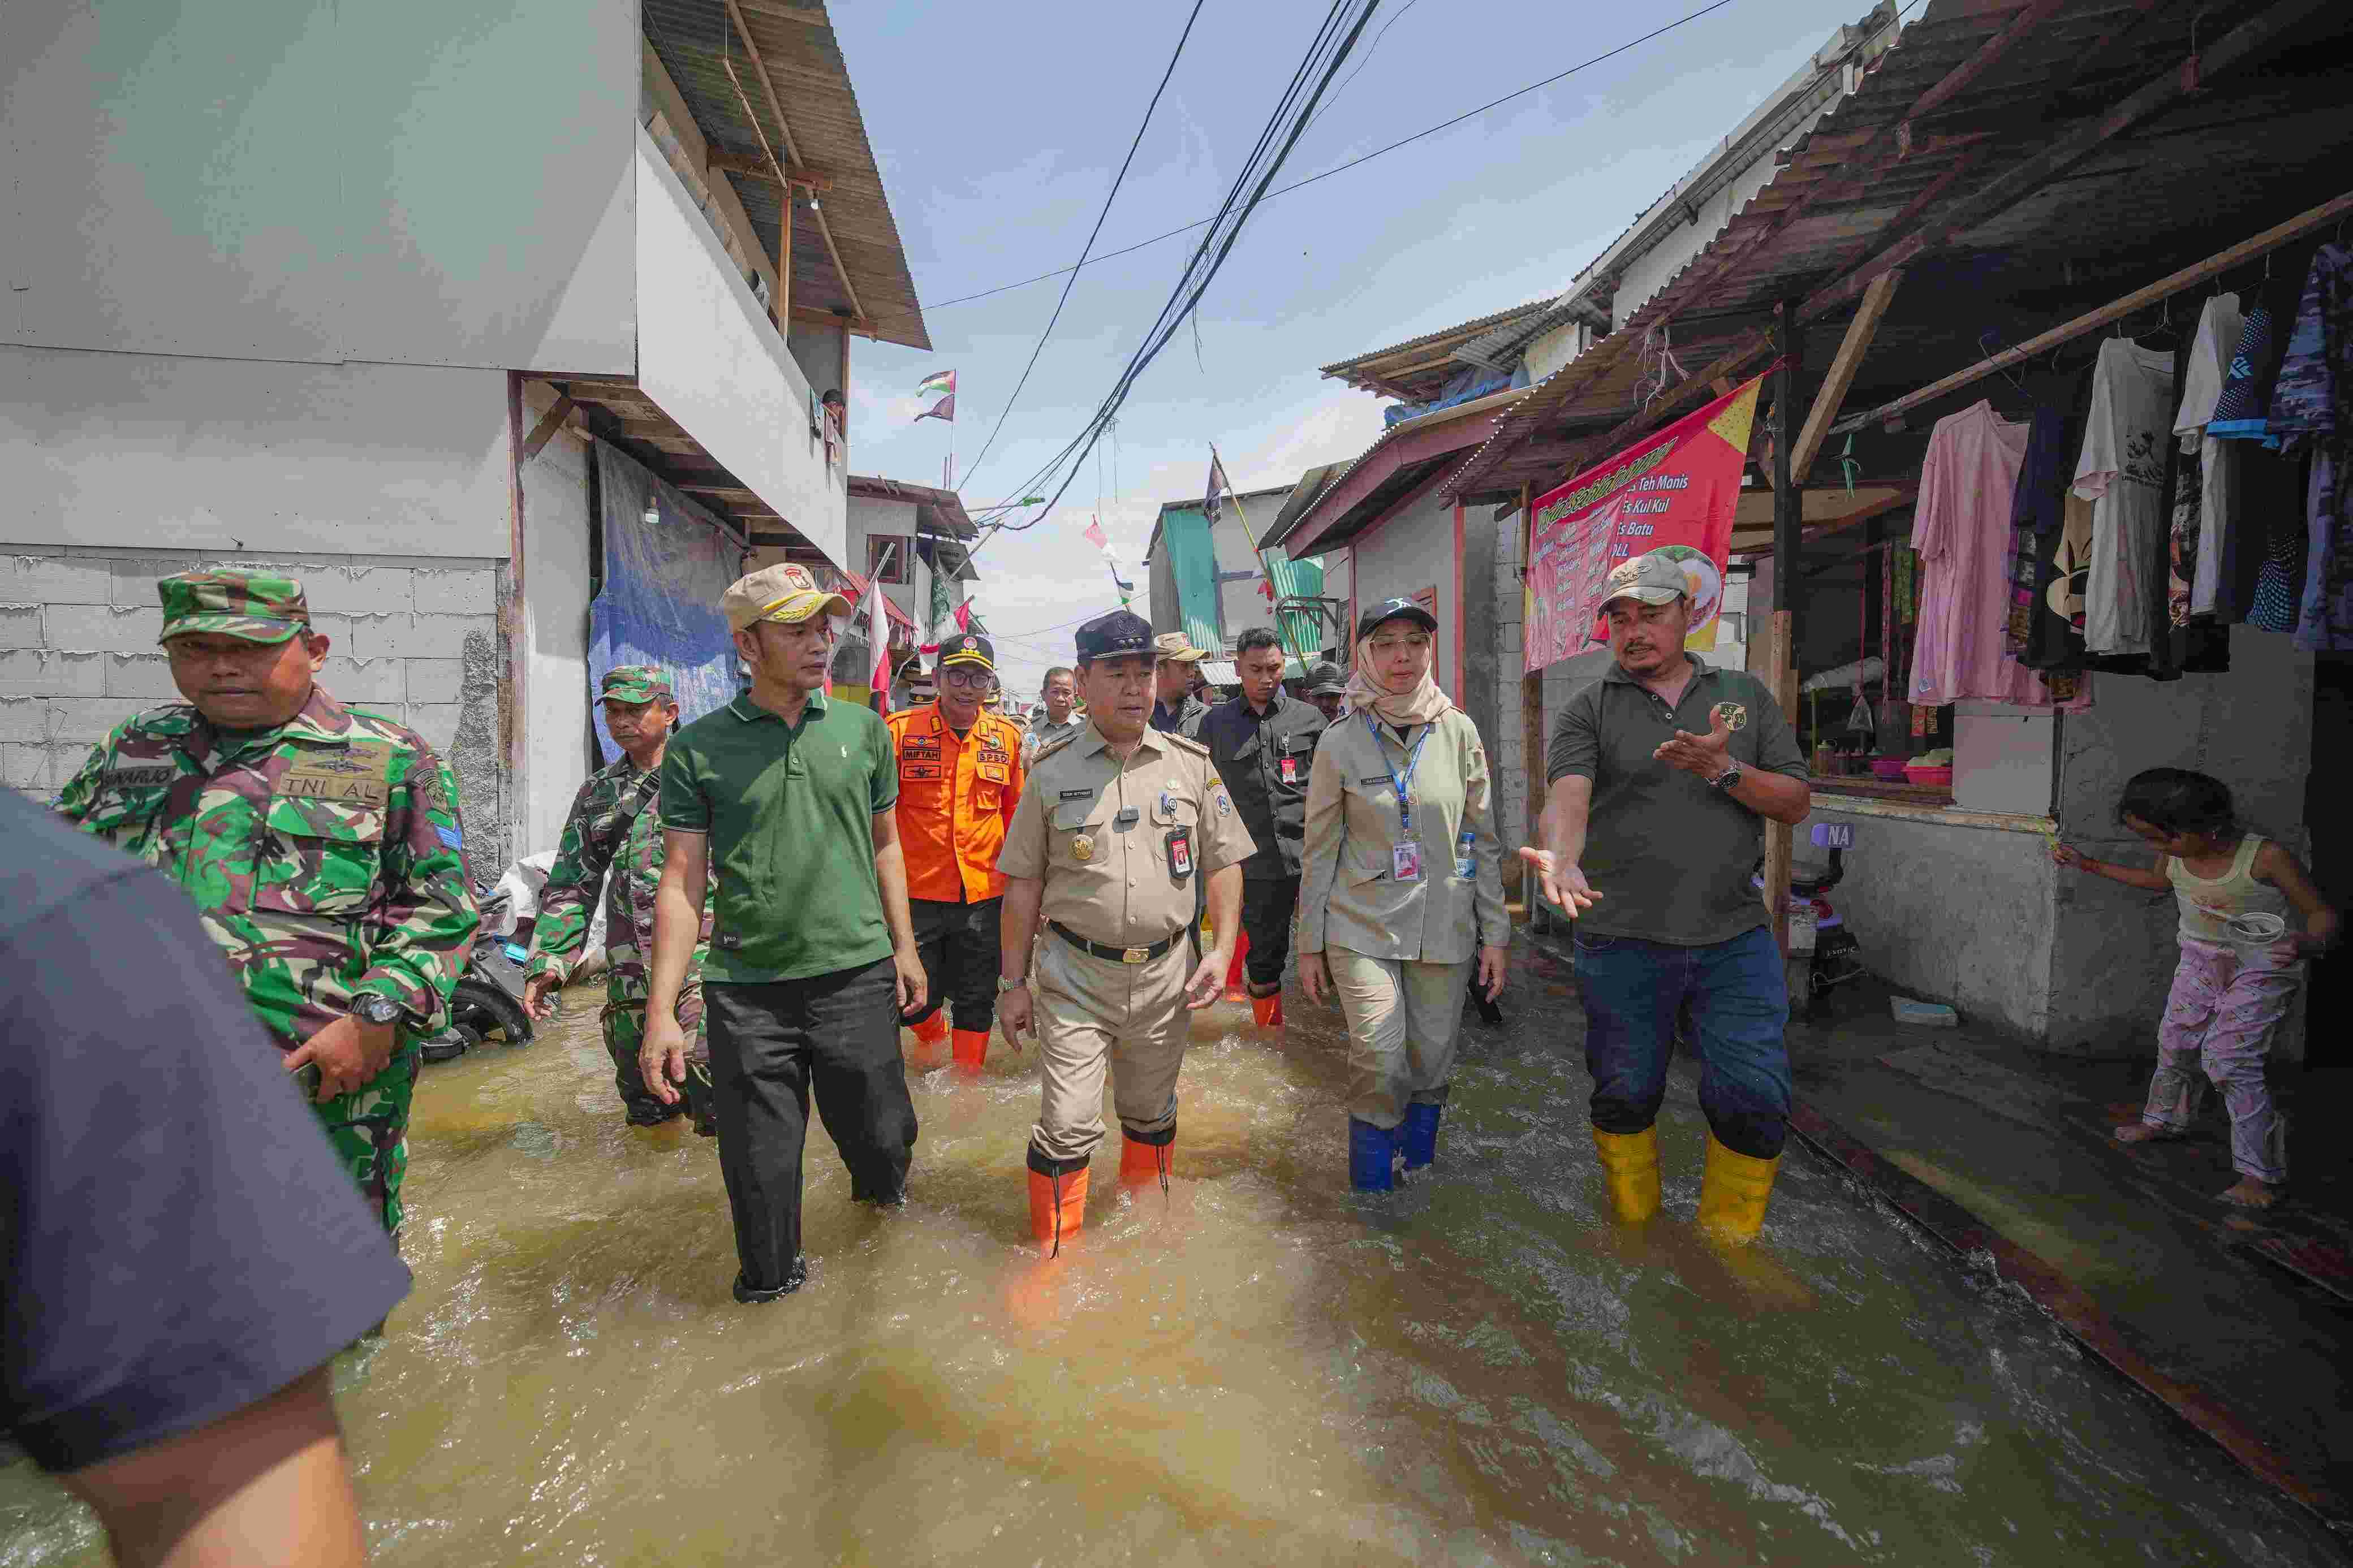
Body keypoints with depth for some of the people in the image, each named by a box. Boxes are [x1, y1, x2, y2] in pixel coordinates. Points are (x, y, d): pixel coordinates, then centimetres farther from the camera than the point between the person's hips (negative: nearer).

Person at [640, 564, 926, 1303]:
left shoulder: (863, 729, 4)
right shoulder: (698, 747, -3)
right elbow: (681, 882, -3)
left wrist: (904, 946, 12)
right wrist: (661, 1009, -8)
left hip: (857, 974, 2)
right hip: (746, 991, -1)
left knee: (880, 1135, 13)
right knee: (760, 1164, 10)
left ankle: (880, 1185, 49)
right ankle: (769, 1281, 38)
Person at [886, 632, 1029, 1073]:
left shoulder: (1008, 736, 3)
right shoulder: (901, 730, -5)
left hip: (985, 893, 2)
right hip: (916, 892, -1)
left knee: (977, 1001, 11)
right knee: (914, 1000, 9)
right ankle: (933, 1038, 42)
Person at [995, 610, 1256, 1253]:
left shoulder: (1192, 763, 2)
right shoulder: (1052, 772, -2)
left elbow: (1223, 863, 7)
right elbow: (1023, 884, 1)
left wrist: (1221, 948, -5)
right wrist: (1013, 984, 1)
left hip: (1165, 976, 2)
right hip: (1074, 977, -2)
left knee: (1151, 1115, 19)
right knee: (1068, 1125, -3)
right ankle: (1052, 1252, 18)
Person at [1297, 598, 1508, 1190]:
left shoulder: (1459, 732, 1)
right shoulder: (1340, 742, -4)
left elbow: (1483, 841, 6)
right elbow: (1319, 851, 2)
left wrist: (1495, 934, 5)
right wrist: (1310, 944, 3)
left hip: (1444, 928, 2)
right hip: (1362, 927, -2)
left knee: (1433, 1064, 8)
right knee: (1380, 1064, -10)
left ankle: (1418, 1171, 33)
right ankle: (1372, 1187, 12)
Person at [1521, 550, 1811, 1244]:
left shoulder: (1745, 695, 10)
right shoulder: (1589, 710, 1)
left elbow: (1797, 803, 6)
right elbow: (1568, 796, -17)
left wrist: (1723, 770, -13)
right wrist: (1562, 858, -39)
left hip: (1735, 935, 2)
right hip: (1623, 939, -1)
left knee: (1754, 1102, 1)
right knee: (1625, 1097, 10)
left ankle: (1727, 1251, 24)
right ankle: (1633, 1234, 34)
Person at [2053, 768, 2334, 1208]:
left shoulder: (2266, 857, -27)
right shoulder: (2176, 855, -10)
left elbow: (2324, 916, -19)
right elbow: (2159, 880, 16)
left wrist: (2303, 943, -41)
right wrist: (2091, 866, 10)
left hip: (2260, 970, -6)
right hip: (2200, 961, 6)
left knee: (2229, 1061, -13)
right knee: (2175, 1042, 14)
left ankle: (2262, 1174, -2)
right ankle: (2164, 1119, 38)